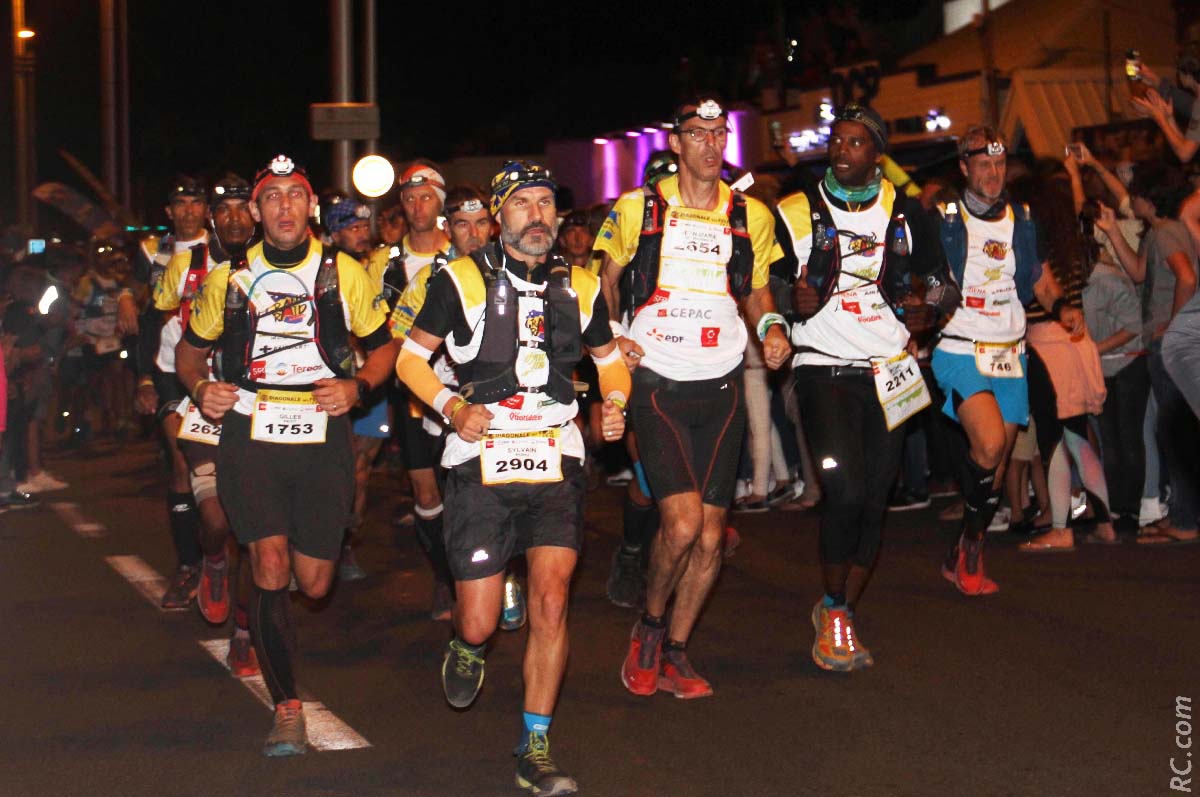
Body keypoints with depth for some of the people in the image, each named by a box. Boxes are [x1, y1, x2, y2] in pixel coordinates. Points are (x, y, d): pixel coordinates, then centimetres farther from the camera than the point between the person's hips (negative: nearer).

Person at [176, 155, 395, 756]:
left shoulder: (345, 275, 4)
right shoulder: (229, 279, 7)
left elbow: (383, 347, 13)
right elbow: (190, 348, 19)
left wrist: (357, 386, -7)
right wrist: (200, 389, -2)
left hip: (322, 439, 1)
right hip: (249, 436, 0)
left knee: (313, 583, 2)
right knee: (270, 565, -15)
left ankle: (263, 623, 42)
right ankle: (287, 707, -4)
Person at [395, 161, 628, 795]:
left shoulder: (579, 286, 10)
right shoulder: (461, 280, 0)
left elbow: (609, 355, 25)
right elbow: (410, 357, 5)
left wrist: (615, 403, 4)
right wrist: (451, 406, -12)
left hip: (556, 460, 2)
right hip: (480, 459, -2)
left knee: (551, 599, -12)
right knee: (479, 624, -3)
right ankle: (466, 646, 38)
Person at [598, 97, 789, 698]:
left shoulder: (751, 216, 7)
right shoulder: (638, 210, 0)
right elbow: (608, 280, 14)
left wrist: (770, 327, -1)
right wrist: (614, 334, -3)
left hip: (721, 389, 3)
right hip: (657, 385, -3)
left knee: (711, 535, 3)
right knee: (682, 523, -17)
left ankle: (673, 654, 20)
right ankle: (649, 626, 9)